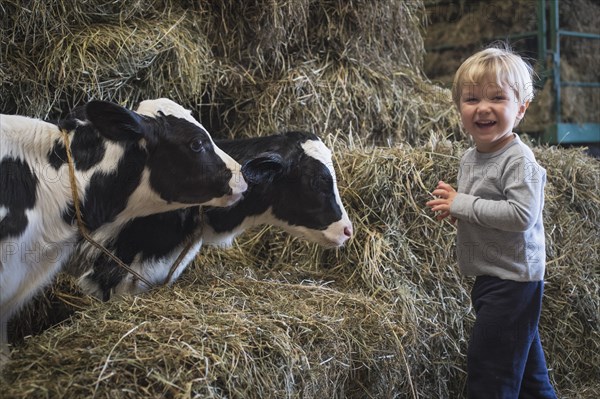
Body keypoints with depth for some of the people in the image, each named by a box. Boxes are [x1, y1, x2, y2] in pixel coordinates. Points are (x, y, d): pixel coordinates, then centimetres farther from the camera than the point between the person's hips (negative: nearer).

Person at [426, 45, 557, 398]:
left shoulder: (519, 160, -18)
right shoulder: (470, 158, 9)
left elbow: (521, 215, -29)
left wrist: (463, 204, -22)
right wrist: (454, 209, 3)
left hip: (514, 280, -9)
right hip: (490, 278, 9)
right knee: (527, 370, 21)